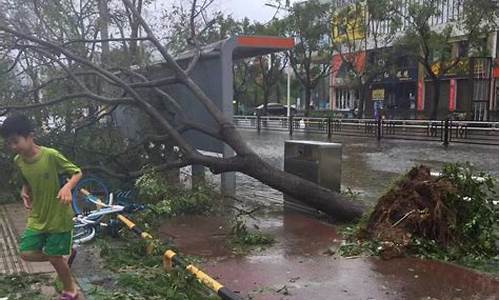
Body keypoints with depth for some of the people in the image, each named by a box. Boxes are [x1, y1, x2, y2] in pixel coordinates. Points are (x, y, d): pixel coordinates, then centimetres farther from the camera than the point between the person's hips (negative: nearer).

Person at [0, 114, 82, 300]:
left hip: (59, 216, -5)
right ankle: (64, 252, 25)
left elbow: (77, 172, -13)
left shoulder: (51, 155, -21)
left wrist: (67, 187, -32)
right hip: (37, 217, 6)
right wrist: (24, 192, -6)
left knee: (54, 257, 3)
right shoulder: (18, 161, -3)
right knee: (26, 253, -1)